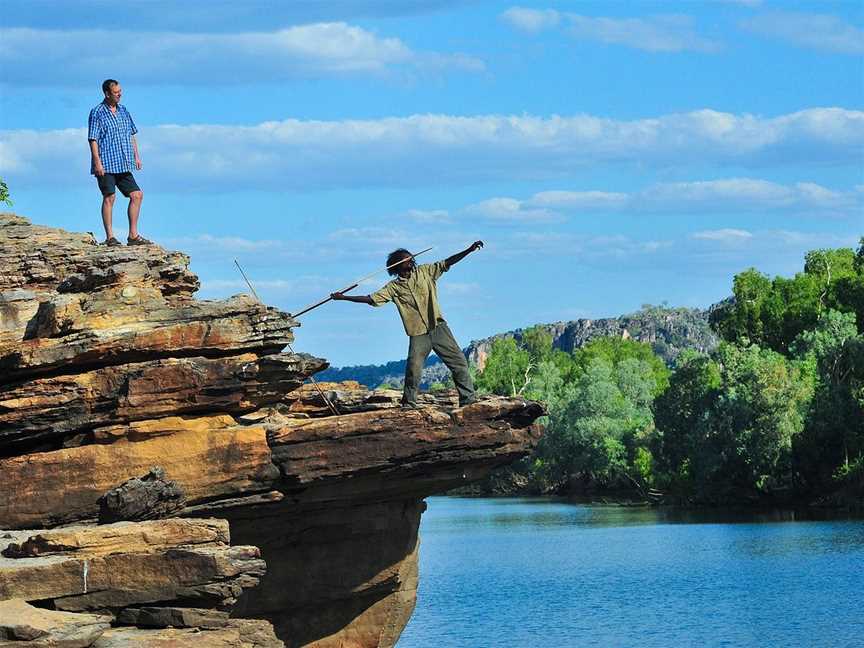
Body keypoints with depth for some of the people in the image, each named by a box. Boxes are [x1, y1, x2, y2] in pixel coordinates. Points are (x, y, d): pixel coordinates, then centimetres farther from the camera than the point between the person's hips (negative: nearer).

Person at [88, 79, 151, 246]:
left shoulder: (123, 111, 14)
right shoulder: (97, 113, -6)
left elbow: (131, 135, 21)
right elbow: (93, 139, -10)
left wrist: (136, 156, 14)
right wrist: (97, 162, -17)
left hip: (123, 164, 7)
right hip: (106, 164, -7)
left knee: (137, 195, 3)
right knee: (109, 197, -6)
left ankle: (133, 235, 9)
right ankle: (110, 237, -1)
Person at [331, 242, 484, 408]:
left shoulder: (424, 272, 7)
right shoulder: (393, 288, 4)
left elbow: (447, 263, 3)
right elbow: (371, 299, 3)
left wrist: (469, 250, -6)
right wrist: (343, 297, -2)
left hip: (438, 328, 1)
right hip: (418, 335, -1)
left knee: (458, 362, -2)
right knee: (413, 370, -11)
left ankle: (469, 400, 4)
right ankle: (408, 406, 3)